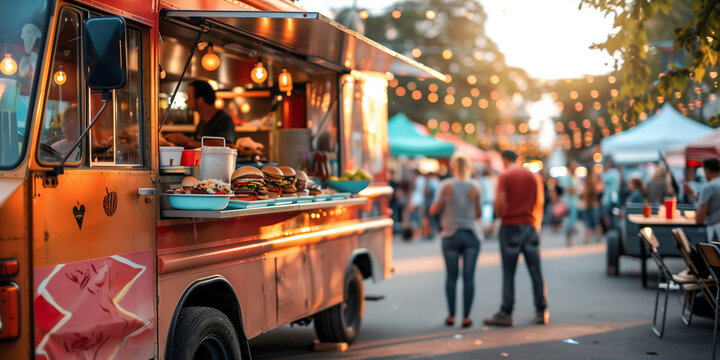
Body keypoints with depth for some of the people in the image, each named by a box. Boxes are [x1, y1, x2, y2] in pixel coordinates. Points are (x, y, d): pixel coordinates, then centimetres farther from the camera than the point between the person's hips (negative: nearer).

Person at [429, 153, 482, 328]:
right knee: (469, 277, 3)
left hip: (451, 235, -1)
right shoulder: (474, 187, -2)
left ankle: (451, 316, 11)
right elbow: (478, 214, 4)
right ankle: (466, 317, 3)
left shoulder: (446, 185, -7)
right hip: (471, 235, 1)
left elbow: (434, 210, -5)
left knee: (451, 277, 9)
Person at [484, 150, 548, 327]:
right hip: (530, 225, 4)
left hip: (510, 225, -4)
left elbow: (499, 203, -12)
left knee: (508, 273, -2)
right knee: (536, 271, 7)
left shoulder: (504, 176, -5)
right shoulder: (533, 176, 11)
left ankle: (506, 313, 0)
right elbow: (540, 204, 12)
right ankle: (542, 312, 10)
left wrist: (499, 214, 8)